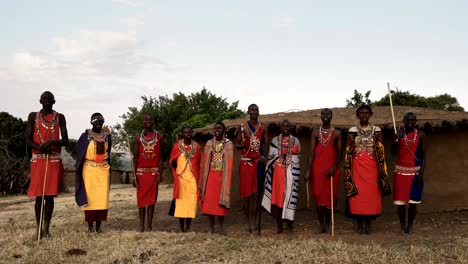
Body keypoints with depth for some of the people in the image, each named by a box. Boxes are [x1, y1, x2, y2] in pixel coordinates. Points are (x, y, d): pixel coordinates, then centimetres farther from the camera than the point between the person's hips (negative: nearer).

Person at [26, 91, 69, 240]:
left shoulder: (60, 117, 7)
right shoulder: (33, 116, 7)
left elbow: (65, 140, 4)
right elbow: (28, 140, 1)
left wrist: (52, 142, -18)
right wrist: (41, 148, -19)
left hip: (54, 160, 0)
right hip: (38, 160, 0)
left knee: (50, 195, 0)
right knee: (38, 195, -2)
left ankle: (46, 228, 6)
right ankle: (38, 228, 5)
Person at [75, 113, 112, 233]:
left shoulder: (107, 136, 7)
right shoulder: (85, 136, -2)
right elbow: (79, 154, 1)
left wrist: (109, 168, 9)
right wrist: (80, 171, -5)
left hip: (103, 170, 3)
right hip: (89, 170, -3)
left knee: (102, 197, 1)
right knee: (89, 197, 0)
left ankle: (98, 225, 9)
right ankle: (90, 225, 9)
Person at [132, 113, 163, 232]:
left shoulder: (159, 137, 6)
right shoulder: (138, 137, 5)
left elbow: (160, 156, 5)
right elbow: (135, 156, 4)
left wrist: (159, 173, -4)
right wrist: (134, 175, -4)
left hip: (154, 172, 0)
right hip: (141, 171, 0)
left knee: (151, 199, 0)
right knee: (141, 198, 3)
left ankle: (149, 226, 4)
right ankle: (141, 225, 10)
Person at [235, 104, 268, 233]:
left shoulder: (263, 127, 7)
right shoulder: (242, 126, 4)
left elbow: (266, 144, 8)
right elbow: (236, 144, 6)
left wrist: (263, 156, -10)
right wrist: (241, 145, -17)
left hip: (258, 162, 1)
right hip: (245, 162, -1)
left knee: (255, 192, 0)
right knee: (246, 192, -1)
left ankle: (253, 221, 3)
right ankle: (246, 220, 8)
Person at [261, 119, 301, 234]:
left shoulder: (295, 141, 9)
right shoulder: (275, 140, 7)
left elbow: (297, 157, 13)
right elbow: (271, 157, 3)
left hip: (291, 172, 1)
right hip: (278, 171, 0)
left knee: (290, 196, -3)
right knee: (277, 196, -2)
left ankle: (289, 223, 8)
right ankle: (279, 225, 4)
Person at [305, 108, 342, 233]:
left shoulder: (337, 133, 6)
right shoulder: (315, 132, 8)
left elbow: (339, 153, 2)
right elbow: (311, 152, 2)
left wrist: (334, 167, -13)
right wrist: (308, 170, -7)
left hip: (331, 169, 0)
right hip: (317, 168, 1)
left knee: (329, 196, 1)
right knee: (318, 195, -4)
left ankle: (327, 224, 11)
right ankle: (321, 224, 1)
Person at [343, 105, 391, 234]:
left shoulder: (376, 130, 5)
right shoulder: (352, 131, 4)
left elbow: (380, 151, 4)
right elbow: (348, 151, 4)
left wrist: (381, 169, -3)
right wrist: (348, 169, -2)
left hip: (371, 167, 0)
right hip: (357, 166, 0)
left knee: (371, 194, 0)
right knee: (357, 195, -2)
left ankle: (368, 224, 10)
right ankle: (359, 224, 8)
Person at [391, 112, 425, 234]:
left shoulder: (420, 135, 1)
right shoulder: (399, 133, 1)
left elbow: (423, 155, 2)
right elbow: (393, 153, -1)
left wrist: (421, 172, -7)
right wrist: (395, 140, -19)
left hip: (415, 171, 0)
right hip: (401, 171, 0)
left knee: (413, 200, 1)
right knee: (400, 200, 1)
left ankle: (410, 225, 14)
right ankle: (402, 225, 14)